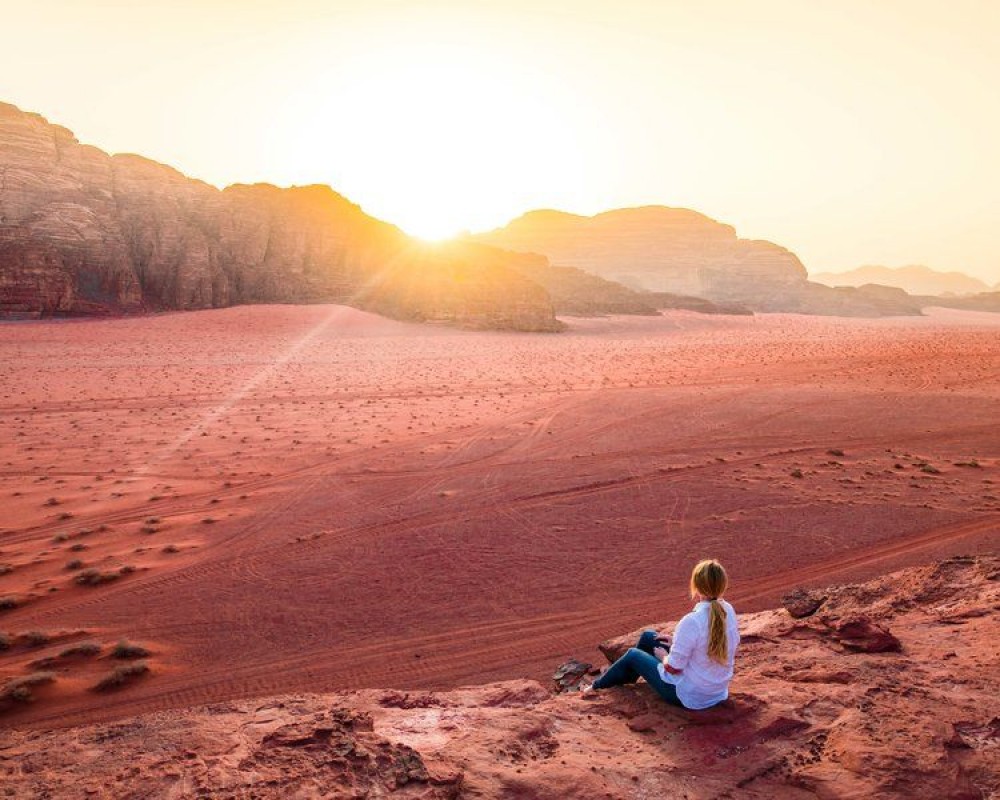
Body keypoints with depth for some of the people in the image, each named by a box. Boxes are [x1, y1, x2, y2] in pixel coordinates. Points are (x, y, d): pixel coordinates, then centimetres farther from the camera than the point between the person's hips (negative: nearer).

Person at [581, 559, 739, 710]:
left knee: (632, 655, 18)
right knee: (648, 636, 21)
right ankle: (627, 676, 46)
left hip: (687, 696, -7)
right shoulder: (729, 611, -8)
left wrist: (664, 656, -2)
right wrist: (679, 642, 8)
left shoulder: (691, 622, -31)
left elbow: (673, 668, -23)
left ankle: (597, 686, 42)